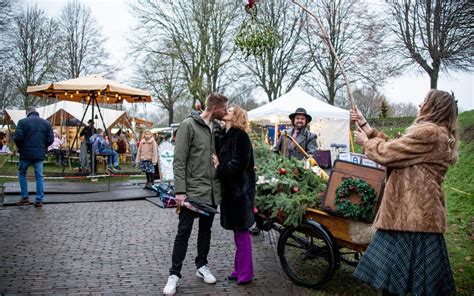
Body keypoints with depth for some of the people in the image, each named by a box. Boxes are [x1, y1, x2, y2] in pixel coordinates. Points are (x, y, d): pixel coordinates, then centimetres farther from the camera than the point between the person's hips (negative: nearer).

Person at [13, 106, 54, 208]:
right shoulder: (46, 123, 4)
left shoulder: (23, 122, -5)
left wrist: (20, 147, 7)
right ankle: (39, 200, 5)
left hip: (26, 153, -2)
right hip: (40, 154, 2)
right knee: (39, 177, 7)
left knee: (22, 174, 17)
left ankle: (25, 198, 15)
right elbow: (50, 139, 0)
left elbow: (17, 137, -12)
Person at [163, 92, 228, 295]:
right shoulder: (189, 125, -10)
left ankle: (202, 266, 31)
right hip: (192, 190, -6)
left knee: (206, 230, 16)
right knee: (183, 232, 1)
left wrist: (221, 186, 11)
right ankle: (174, 274, 11)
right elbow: (179, 160, -13)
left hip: (212, 191, 6)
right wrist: (180, 190, -18)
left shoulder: (217, 128, 8)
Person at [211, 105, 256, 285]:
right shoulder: (226, 136, 15)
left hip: (240, 189, -9)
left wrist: (220, 169, -11)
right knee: (237, 230, 14)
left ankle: (245, 273, 6)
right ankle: (239, 269, 24)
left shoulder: (240, 136, -11)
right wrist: (218, 164, -1)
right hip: (230, 188, 9)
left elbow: (239, 162, -20)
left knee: (241, 230, -3)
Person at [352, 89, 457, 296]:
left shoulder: (429, 132, -17)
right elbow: (393, 146, 19)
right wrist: (365, 126, 20)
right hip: (417, 214, 10)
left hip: (413, 214, -10)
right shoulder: (439, 134, 17)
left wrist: (366, 141, 5)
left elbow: (387, 153, -15)